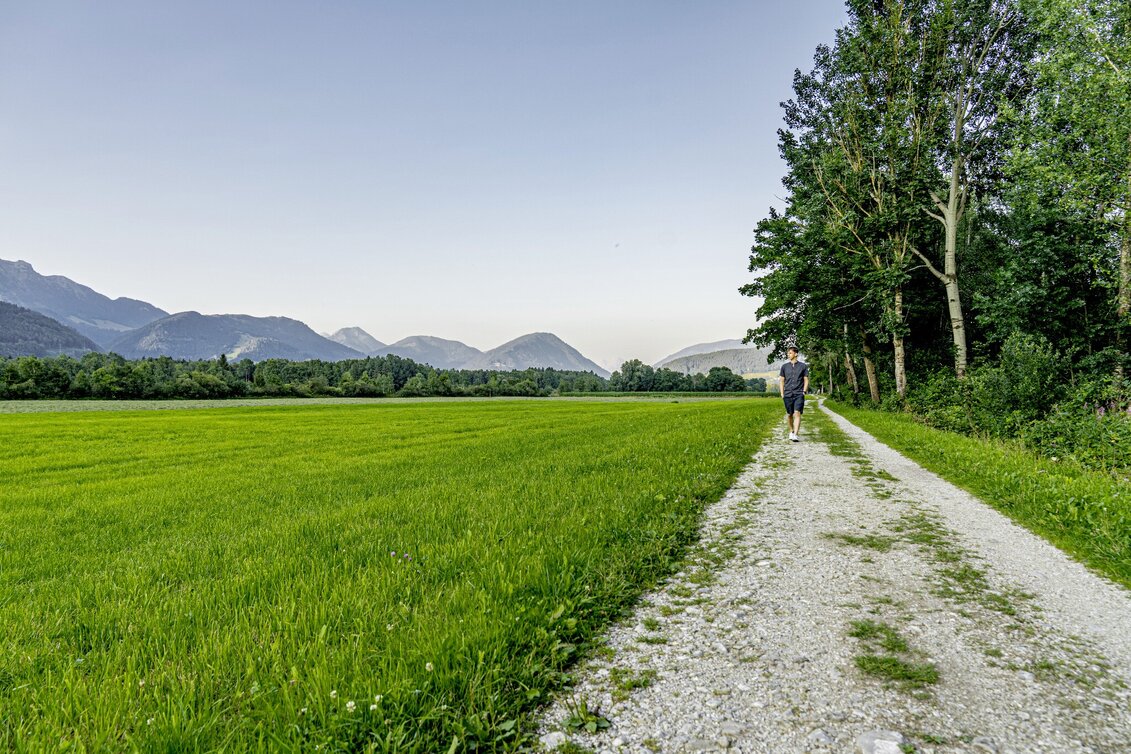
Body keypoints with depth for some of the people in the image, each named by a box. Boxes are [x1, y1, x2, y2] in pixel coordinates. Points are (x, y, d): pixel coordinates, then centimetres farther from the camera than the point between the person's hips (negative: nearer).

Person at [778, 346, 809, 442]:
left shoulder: (803, 366, 4)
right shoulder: (784, 366, 9)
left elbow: (806, 380, 7)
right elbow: (781, 381, 11)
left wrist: (804, 392, -4)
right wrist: (782, 394, 4)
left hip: (799, 394, -2)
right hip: (788, 394, 2)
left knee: (797, 414, -14)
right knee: (789, 414, 10)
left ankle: (795, 435, -20)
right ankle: (791, 431, 31)